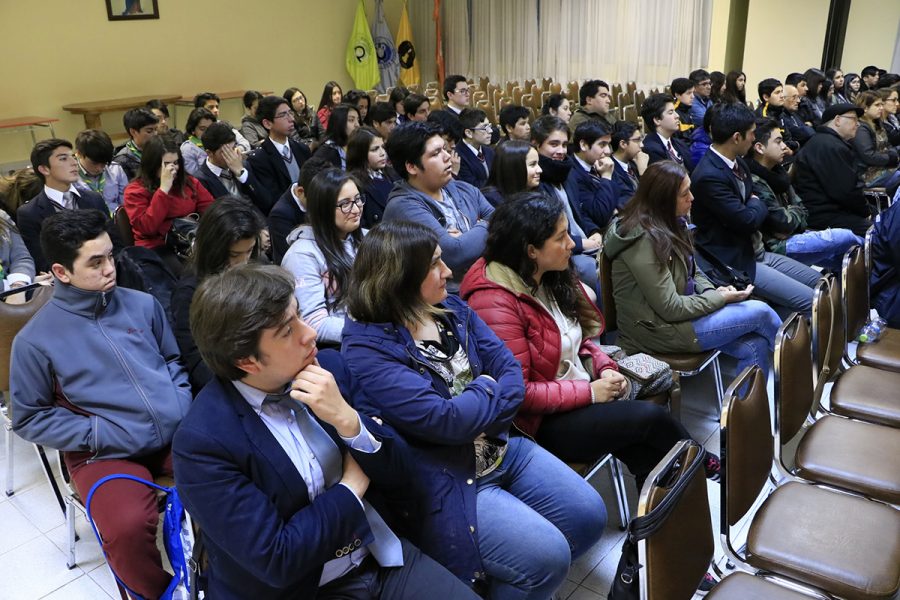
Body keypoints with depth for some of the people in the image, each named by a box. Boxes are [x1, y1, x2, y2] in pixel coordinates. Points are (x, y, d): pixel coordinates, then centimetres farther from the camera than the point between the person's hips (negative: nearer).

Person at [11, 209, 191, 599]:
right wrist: (97, 434, -10)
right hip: (106, 451, -3)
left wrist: (183, 403, -1)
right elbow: (29, 418, 2)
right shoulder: (35, 340, -5)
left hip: (178, 433, 4)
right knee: (129, 529, -31)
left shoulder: (142, 304, 4)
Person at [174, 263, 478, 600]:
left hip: (381, 558, 4)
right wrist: (353, 486, -9)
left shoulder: (328, 366, -5)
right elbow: (276, 561, -19)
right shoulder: (202, 441, -19)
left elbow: (399, 473, -1)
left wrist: (347, 420, -19)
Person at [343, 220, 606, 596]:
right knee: (547, 556, -17)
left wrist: (473, 410, -18)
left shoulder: (453, 311, 3)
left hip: (502, 447, 8)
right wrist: (486, 390, -9)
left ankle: (514, 579, 26)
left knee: (589, 516, 5)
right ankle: (495, 585, 14)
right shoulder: (367, 349, -21)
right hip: (444, 480, -8)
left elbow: (511, 370, 0)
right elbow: (444, 420, -26)